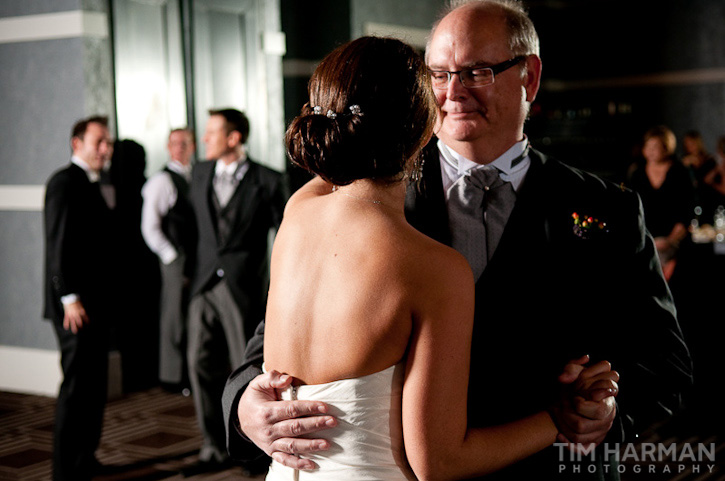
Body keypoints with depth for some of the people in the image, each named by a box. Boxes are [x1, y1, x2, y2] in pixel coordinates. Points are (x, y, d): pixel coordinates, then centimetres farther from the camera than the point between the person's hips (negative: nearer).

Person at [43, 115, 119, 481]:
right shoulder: (65, 182, -10)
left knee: (93, 384, 14)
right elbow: (59, 244, -17)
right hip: (76, 304, -9)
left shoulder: (92, 185, 18)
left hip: (97, 303, 9)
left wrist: (106, 300, 15)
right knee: (77, 385, -6)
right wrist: (70, 299, -21)